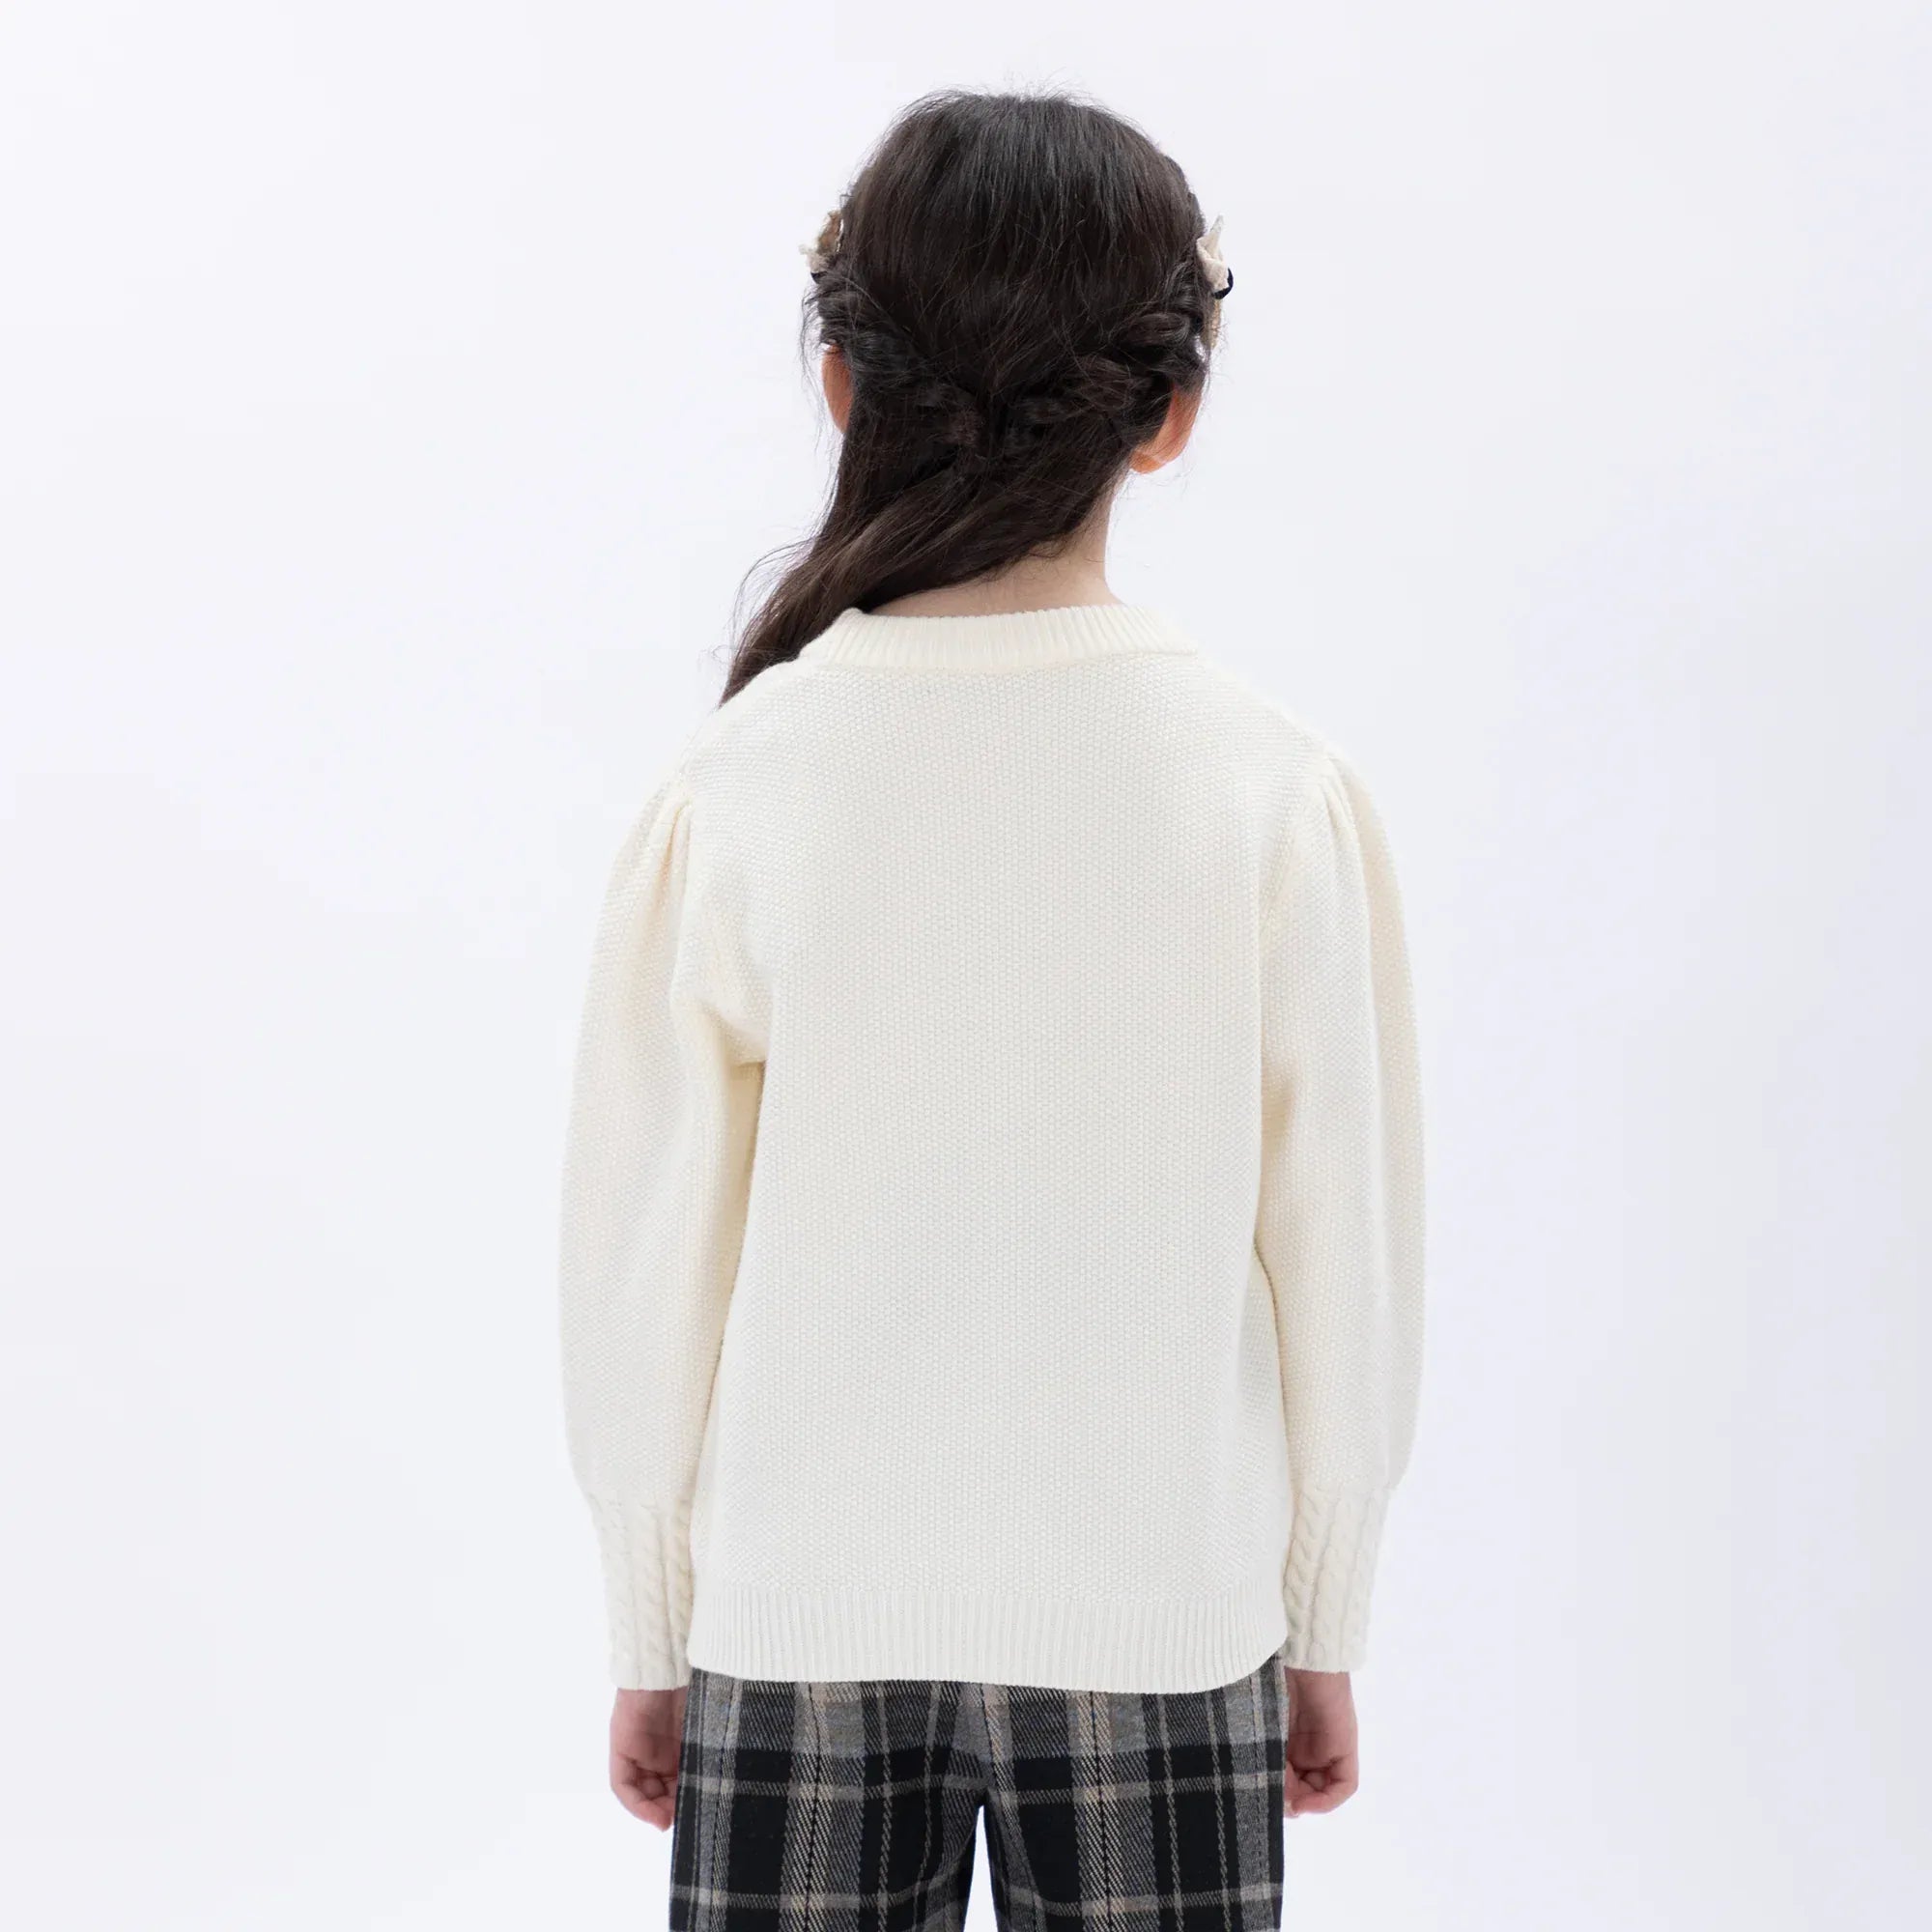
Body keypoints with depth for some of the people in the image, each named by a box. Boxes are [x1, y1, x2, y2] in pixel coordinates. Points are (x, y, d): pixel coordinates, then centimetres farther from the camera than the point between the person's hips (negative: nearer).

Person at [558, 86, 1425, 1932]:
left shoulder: (737, 782, -10)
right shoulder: (1278, 788, -10)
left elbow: (646, 1259, -4)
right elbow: (1344, 1256, -4)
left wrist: (651, 1641, 9)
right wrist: (1324, 1633, 10)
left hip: (799, 1626, 1)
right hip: (1156, 1619, 0)